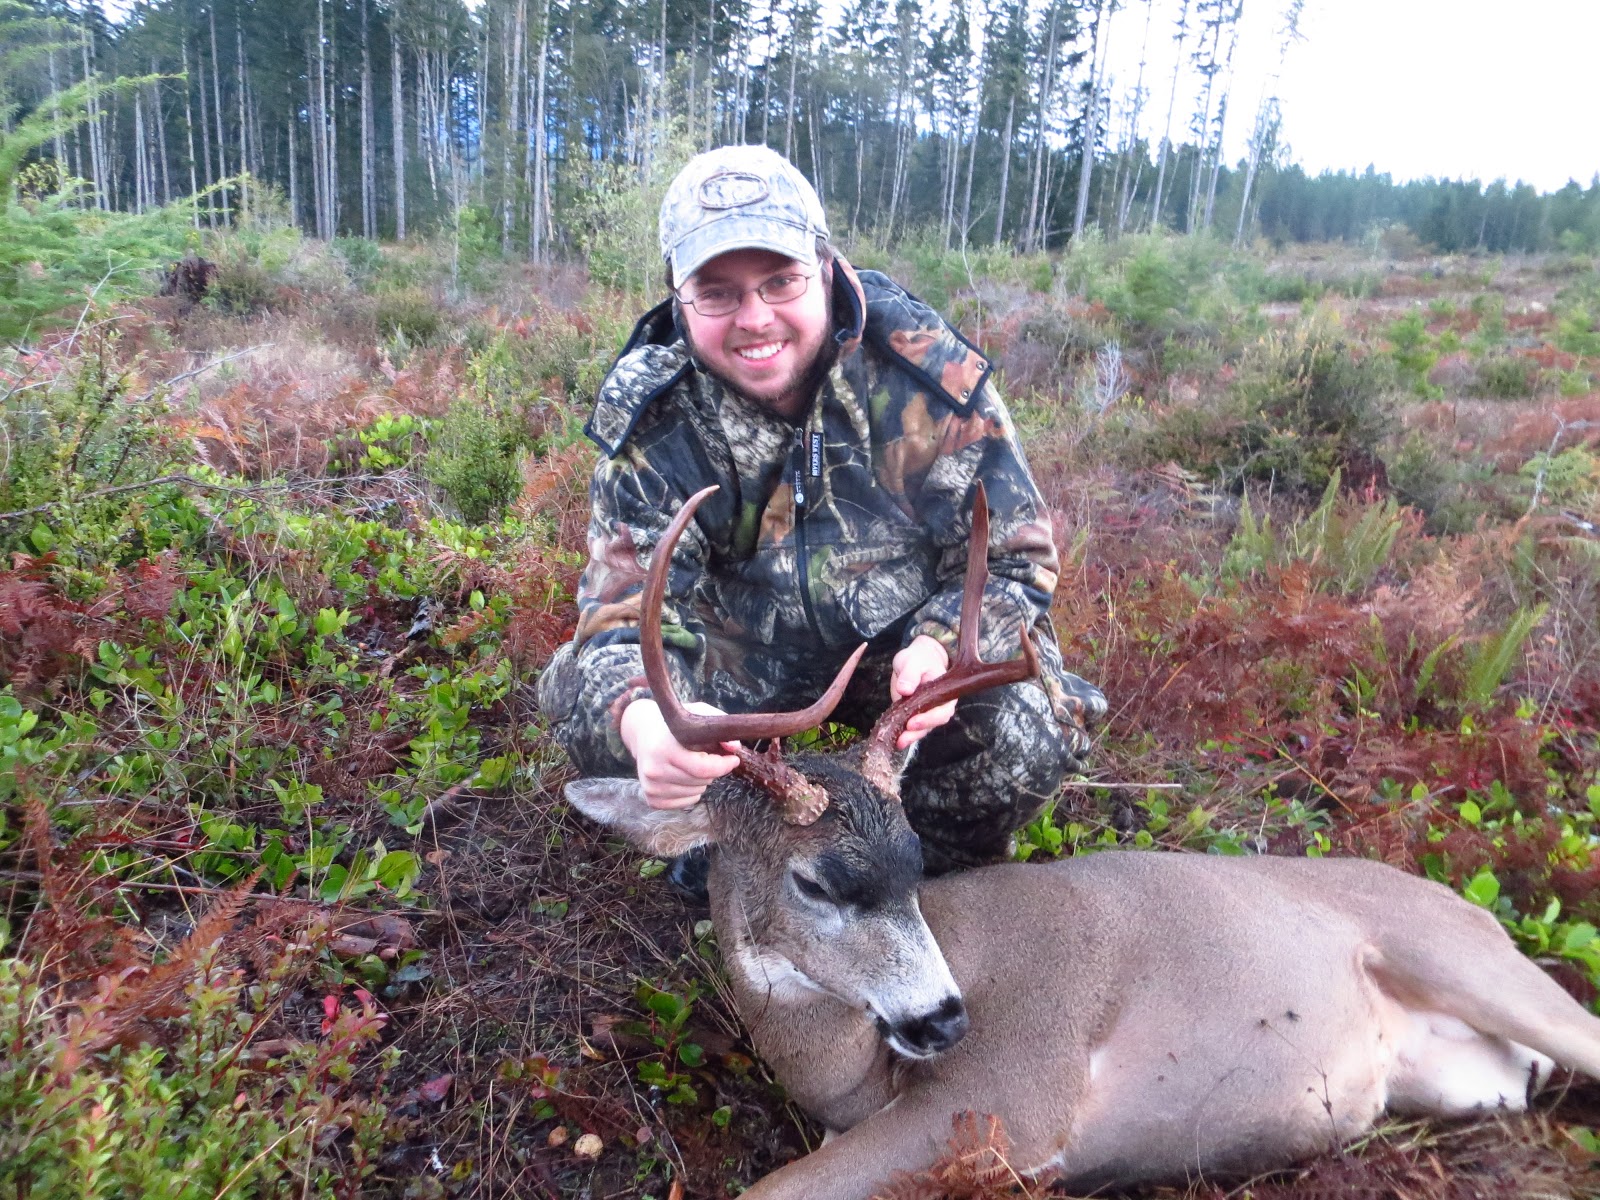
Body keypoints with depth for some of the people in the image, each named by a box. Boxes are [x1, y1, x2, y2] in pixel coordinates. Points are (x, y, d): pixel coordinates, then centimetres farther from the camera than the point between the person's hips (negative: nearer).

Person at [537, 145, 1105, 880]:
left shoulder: (930, 372, -21)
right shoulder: (647, 412, -18)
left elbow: (1013, 557, -13)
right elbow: (630, 605, -23)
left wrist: (947, 648, -36)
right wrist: (639, 719, -48)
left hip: (903, 643, 0)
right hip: (741, 649, 1)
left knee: (1032, 729, -27)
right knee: (585, 701, -22)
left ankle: (935, 875, 8)